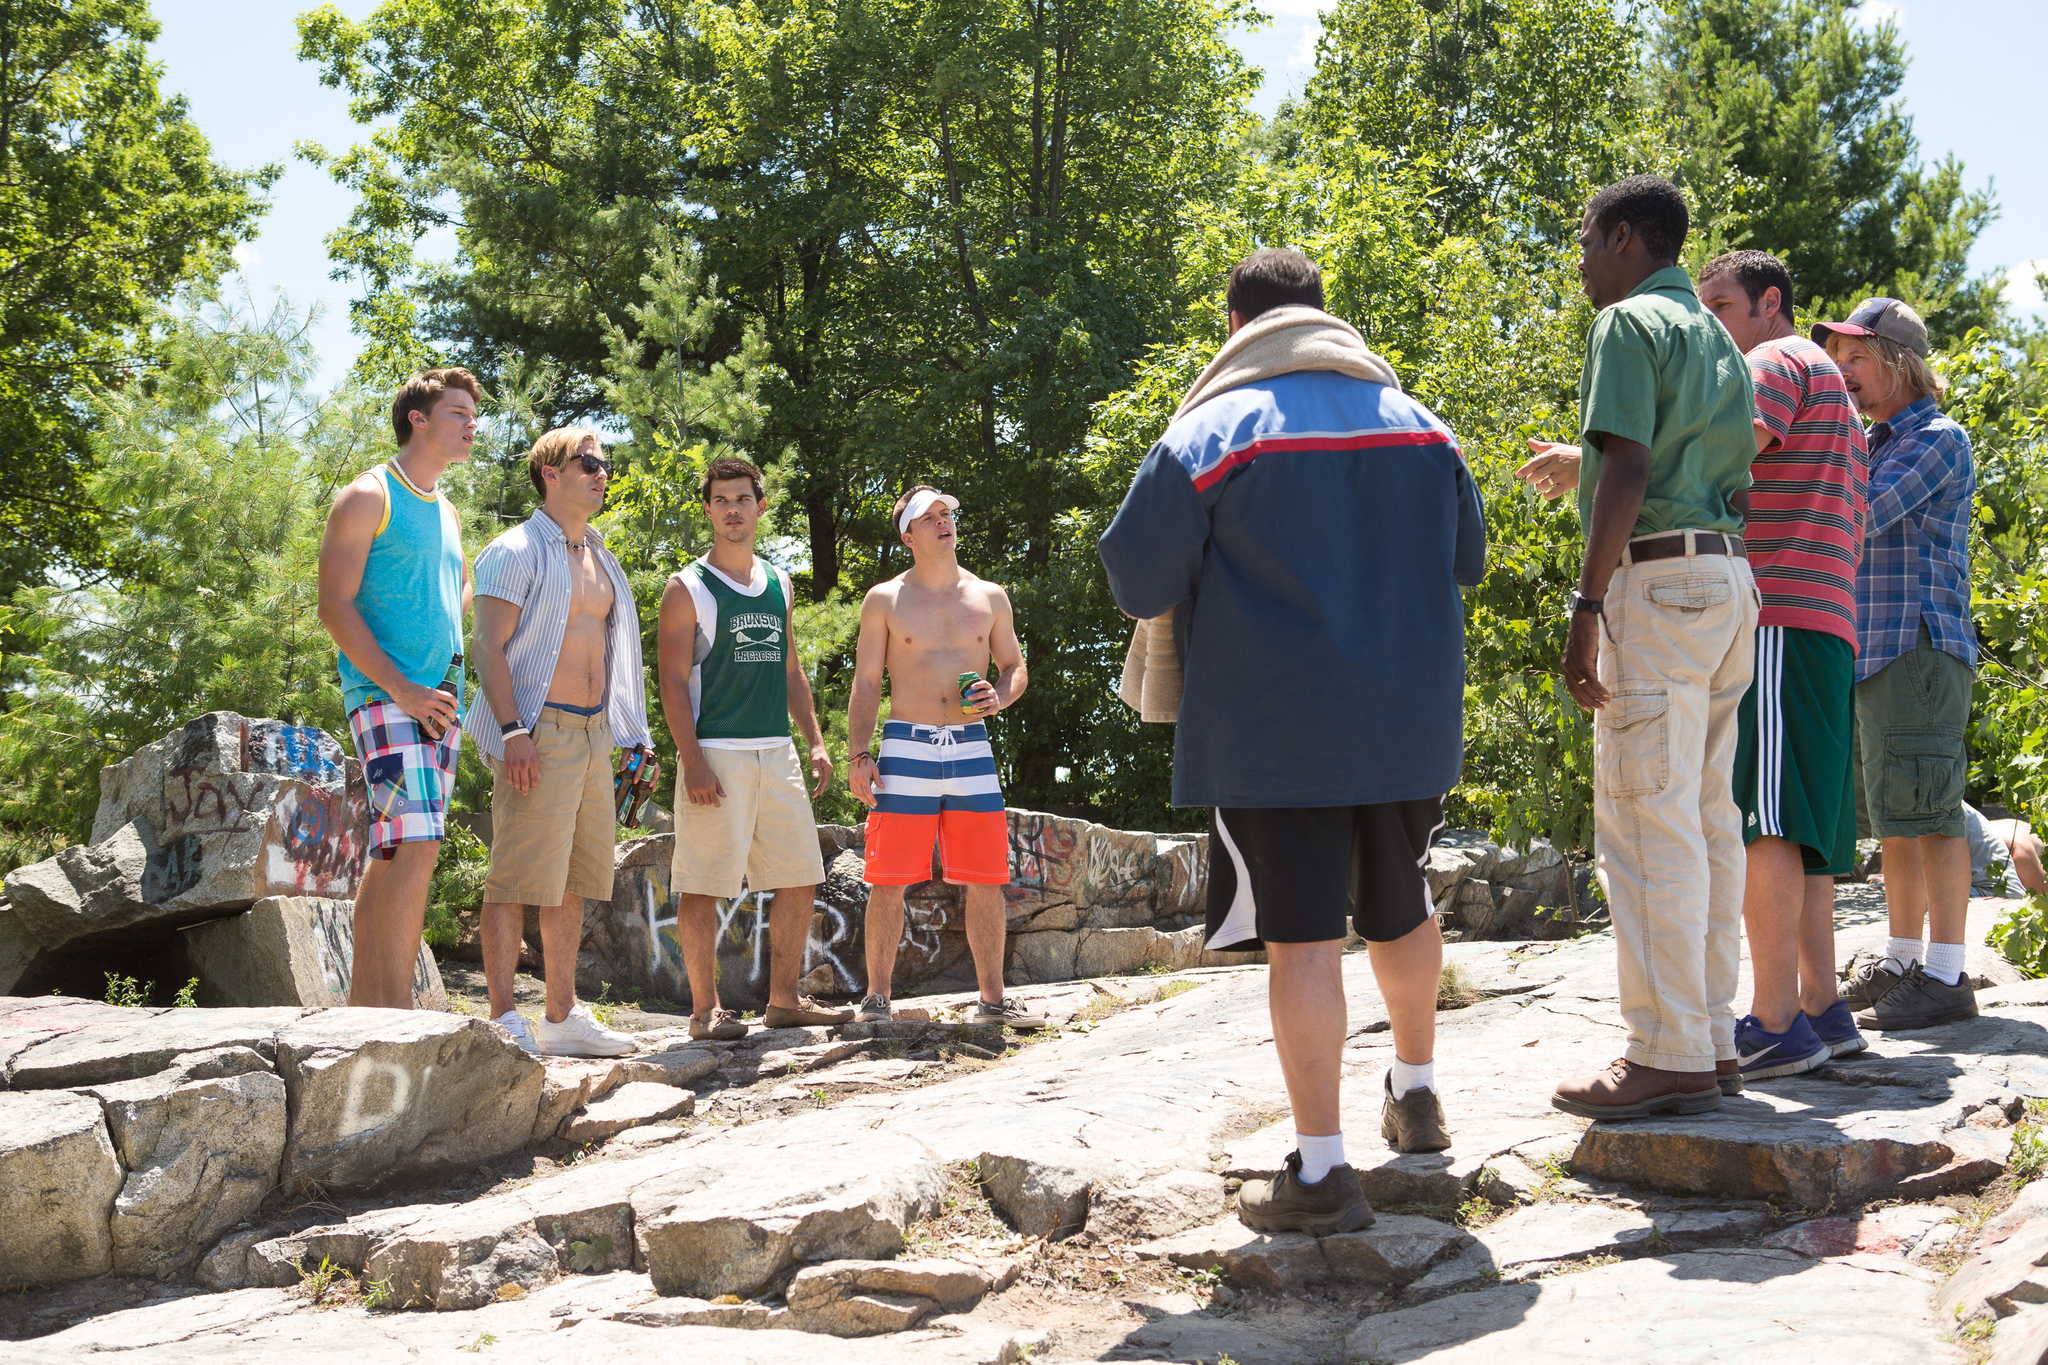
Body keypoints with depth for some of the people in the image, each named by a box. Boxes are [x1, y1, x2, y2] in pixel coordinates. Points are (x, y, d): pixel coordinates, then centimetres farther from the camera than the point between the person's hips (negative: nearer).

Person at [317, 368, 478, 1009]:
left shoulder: (447, 513, 22)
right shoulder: (369, 496, -1)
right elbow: (335, 607, -9)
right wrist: (399, 688, -17)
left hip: (440, 701, 8)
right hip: (384, 694, -8)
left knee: (392, 854, 6)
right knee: (415, 844, -19)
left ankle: (363, 1005, 9)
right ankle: (395, 1010, -20)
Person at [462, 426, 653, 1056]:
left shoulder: (601, 560, 20)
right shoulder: (517, 551, -4)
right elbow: (488, 645, -11)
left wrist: (633, 738, 18)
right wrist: (512, 730, -22)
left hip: (593, 732, 8)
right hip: (538, 731, -8)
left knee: (573, 883, 10)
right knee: (518, 878, -8)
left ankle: (562, 1018, 16)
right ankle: (504, 1022, -6)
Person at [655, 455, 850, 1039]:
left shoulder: (778, 584, 16)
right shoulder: (688, 588, -2)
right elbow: (673, 681, -8)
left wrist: (815, 741, 12)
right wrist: (691, 760, -17)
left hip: (776, 753, 6)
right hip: (717, 754, -6)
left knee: (800, 880, 7)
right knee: (703, 885, -5)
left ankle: (784, 999, 17)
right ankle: (706, 1009, 4)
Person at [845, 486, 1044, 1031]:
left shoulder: (989, 597, 12)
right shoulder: (885, 599, 5)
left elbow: (1015, 666, 19)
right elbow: (866, 683, 4)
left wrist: (999, 696, -4)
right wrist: (860, 754, -5)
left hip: (971, 744, 2)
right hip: (906, 746, -2)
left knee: (986, 877, 1)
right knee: (889, 879, -4)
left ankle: (992, 999, 10)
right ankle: (876, 999, 6)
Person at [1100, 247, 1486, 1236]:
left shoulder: (1211, 432, -7)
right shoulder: (1419, 423, 9)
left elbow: (1136, 584, -6)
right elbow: (1466, 560, 20)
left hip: (1275, 733, -5)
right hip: (1409, 721, 5)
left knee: (1303, 933, -4)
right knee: (1400, 911, 22)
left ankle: (1320, 1169, -4)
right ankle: (1416, 1094, 39)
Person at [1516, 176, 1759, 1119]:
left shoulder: (1628, 324, -6)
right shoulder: (1718, 339, 22)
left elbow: (1628, 473, -18)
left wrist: (1586, 610, -20)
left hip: (1657, 578, -10)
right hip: (1729, 578, 10)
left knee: (1647, 820, -9)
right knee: (1708, 816, 10)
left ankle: (1668, 1055, -8)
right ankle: (1712, 1037, 15)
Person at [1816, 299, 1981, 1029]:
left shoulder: (1941, 440, -5)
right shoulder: (1874, 447, 21)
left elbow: (1856, 520, -16)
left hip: (1922, 647, -9)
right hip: (1874, 652, 9)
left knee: (1927, 812, -10)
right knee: (1894, 818, 11)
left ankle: (1945, 975, -8)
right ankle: (1901, 962, 17)